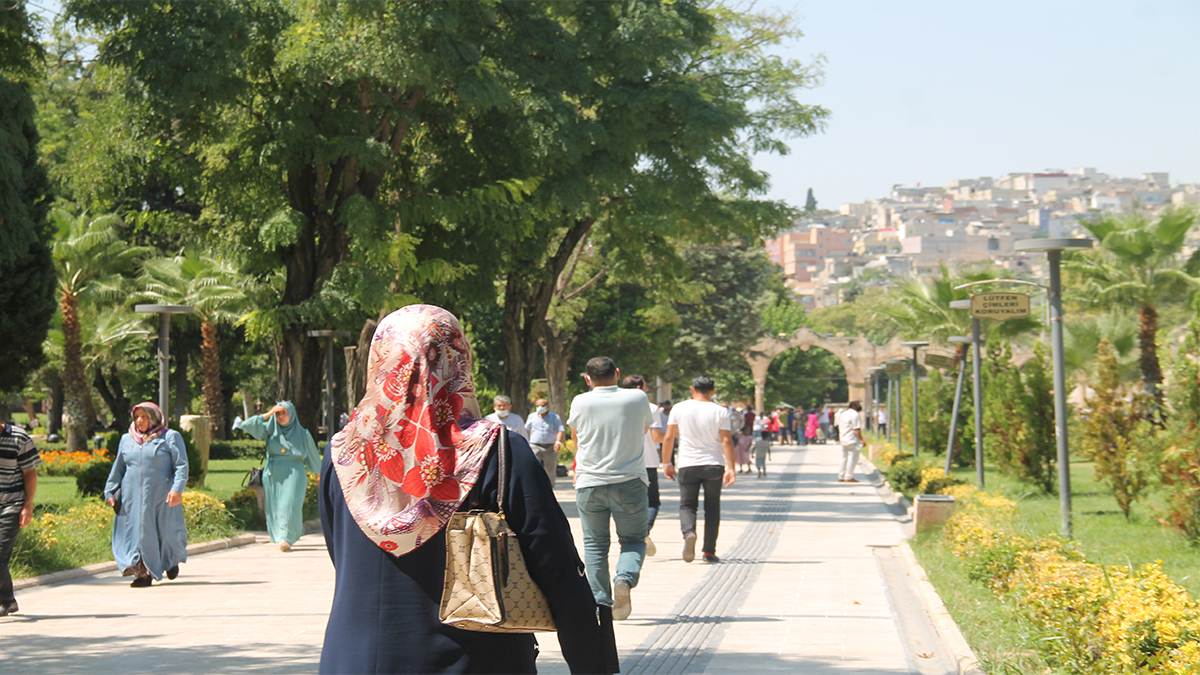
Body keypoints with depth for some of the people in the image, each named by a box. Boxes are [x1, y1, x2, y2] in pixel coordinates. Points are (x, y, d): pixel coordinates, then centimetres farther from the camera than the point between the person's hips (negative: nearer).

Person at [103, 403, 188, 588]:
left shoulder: (170, 437, 3)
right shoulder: (126, 440, 16)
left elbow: (181, 466, -4)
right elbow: (117, 468, 21)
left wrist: (177, 489, -17)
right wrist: (110, 492, 13)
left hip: (162, 497, -3)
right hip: (133, 498, 3)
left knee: (167, 531, 4)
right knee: (138, 532, -4)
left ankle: (172, 559, 32)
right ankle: (144, 573, -1)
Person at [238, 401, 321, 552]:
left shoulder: (302, 434, 5)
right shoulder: (270, 430, 7)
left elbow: (313, 456, 13)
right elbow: (247, 425, -4)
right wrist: (267, 415, -8)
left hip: (293, 473, -2)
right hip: (273, 475, 3)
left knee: (289, 505, -15)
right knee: (275, 507, 2)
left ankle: (286, 538, -20)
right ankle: (278, 537, 14)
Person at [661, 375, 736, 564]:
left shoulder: (679, 408, 0)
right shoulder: (719, 411, -2)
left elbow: (668, 438, 2)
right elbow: (727, 441, -7)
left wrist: (666, 464, 11)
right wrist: (730, 468, -6)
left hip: (687, 466, 0)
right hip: (714, 465, 0)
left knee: (687, 505, 10)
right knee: (712, 508, 11)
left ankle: (689, 532, -21)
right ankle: (709, 552, 10)